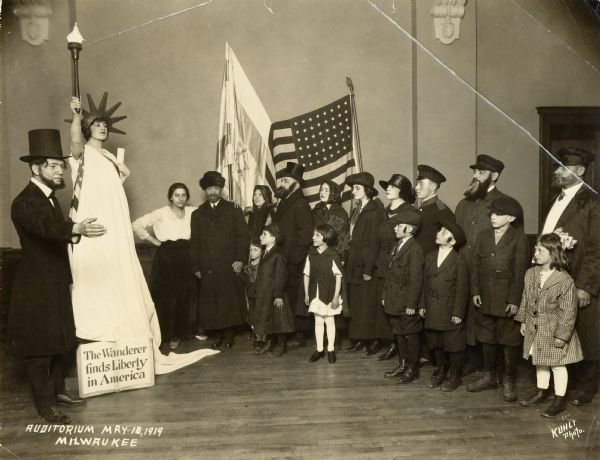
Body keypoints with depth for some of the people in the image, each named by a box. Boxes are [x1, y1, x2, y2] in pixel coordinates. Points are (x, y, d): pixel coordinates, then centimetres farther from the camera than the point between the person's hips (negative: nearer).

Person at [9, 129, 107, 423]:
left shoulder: (50, 197, 11)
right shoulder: (25, 202, -18)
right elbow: (46, 226, -38)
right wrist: (76, 229, -54)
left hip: (57, 284, 9)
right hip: (35, 288, -9)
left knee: (64, 340, 16)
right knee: (40, 344, 1)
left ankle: (57, 391, 31)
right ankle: (45, 405, 12)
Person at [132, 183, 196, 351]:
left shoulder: (192, 212, 1)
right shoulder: (161, 213, -7)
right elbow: (137, 225, -6)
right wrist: (154, 241, -5)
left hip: (185, 259, 3)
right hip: (165, 259, -2)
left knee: (183, 298, 7)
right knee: (164, 298, 1)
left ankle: (177, 334, 21)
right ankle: (164, 334, 15)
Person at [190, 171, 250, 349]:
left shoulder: (233, 211, 9)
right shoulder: (198, 214, 15)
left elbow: (243, 236, 2)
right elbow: (194, 242, 11)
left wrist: (240, 259, -9)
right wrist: (196, 267, 3)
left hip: (229, 265, -2)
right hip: (208, 267, 2)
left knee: (231, 300, 0)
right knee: (211, 302, 0)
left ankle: (230, 335, 12)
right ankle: (219, 334, 12)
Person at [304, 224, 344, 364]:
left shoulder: (333, 255, -12)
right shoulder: (311, 255, 1)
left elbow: (338, 277, -10)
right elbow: (306, 275, 7)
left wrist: (336, 297, -12)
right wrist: (306, 294, 6)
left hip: (329, 294, -4)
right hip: (315, 294, 4)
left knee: (329, 320, 7)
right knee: (318, 321, 11)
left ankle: (330, 350, 19)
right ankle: (319, 349, 21)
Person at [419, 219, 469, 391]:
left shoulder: (459, 262, -11)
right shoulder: (430, 257, 6)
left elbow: (462, 289, -11)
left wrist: (458, 313, -12)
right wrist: (422, 305, 7)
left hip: (450, 313, -5)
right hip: (432, 311, 6)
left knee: (453, 345, 7)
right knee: (435, 344, 16)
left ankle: (454, 376, 25)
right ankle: (440, 371, 36)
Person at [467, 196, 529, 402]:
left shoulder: (519, 238, -7)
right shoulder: (483, 236, 7)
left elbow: (520, 271, -10)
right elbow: (475, 264, 7)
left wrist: (515, 300, -13)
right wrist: (475, 291, 1)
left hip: (508, 300, -5)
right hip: (486, 298, 5)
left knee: (509, 340, 7)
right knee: (486, 338, 14)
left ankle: (508, 381, 21)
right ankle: (489, 376, 30)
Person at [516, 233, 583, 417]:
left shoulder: (565, 280, -20)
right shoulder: (531, 274, -2)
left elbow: (569, 311, -17)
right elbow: (526, 300, 9)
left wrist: (562, 335, -16)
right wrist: (523, 321, 10)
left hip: (555, 332, -6)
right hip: (535, 330, 6)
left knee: (557, 365, 9)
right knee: (540, 363, 20)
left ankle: (559, 400, 24)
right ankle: (541, 392, 37)